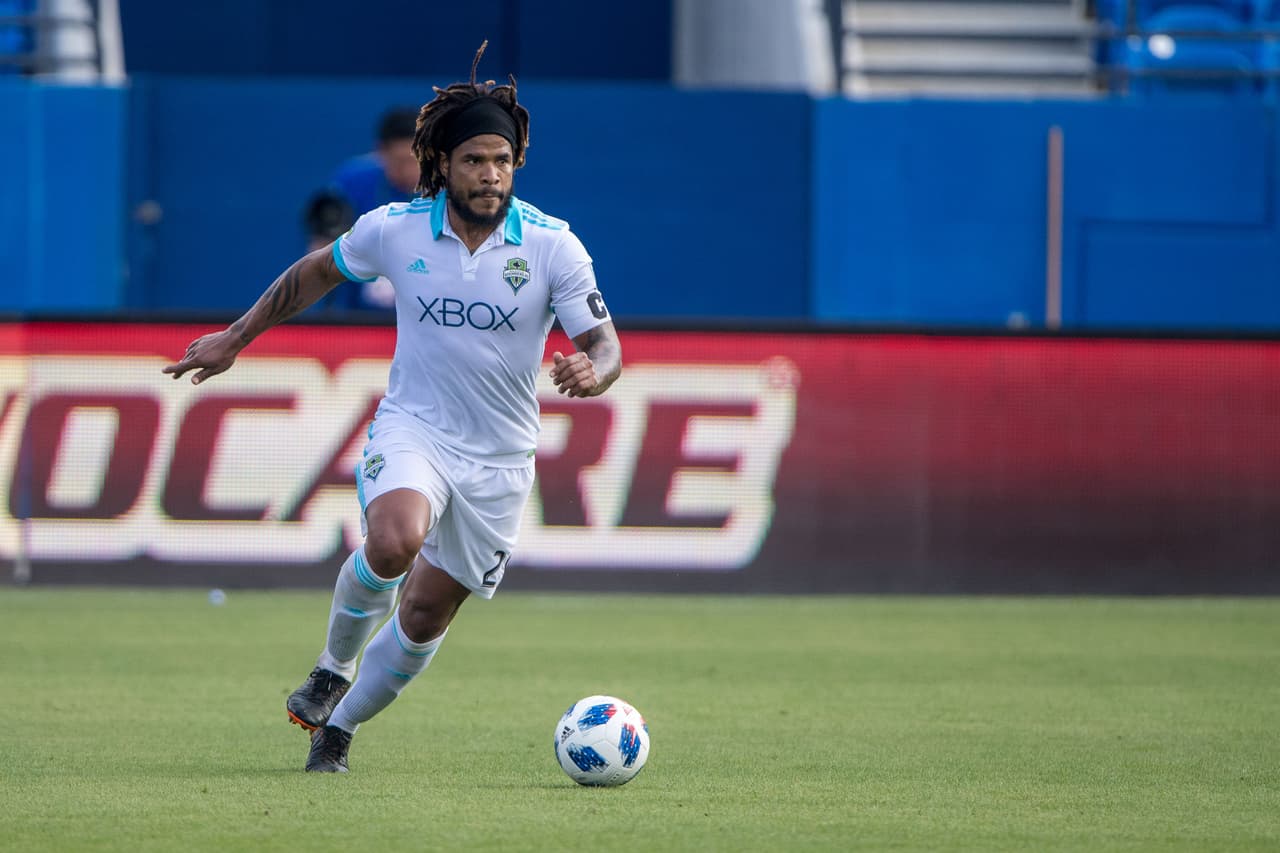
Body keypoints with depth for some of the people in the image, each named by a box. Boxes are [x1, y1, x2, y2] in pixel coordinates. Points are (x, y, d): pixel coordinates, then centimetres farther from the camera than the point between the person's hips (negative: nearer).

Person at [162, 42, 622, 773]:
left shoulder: (552, 246, -10)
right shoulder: (394, 230, -6)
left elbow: (604, 343, -10)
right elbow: (317, 273, 13)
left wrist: (591, 372, -35)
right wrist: (235, 340, 17)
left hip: (500, 458, 1)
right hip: (412, 430, -1)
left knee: (427, 612, 4)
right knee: (393, 542, -32)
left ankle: (339, 726, 28)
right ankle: (334, 668, -5)